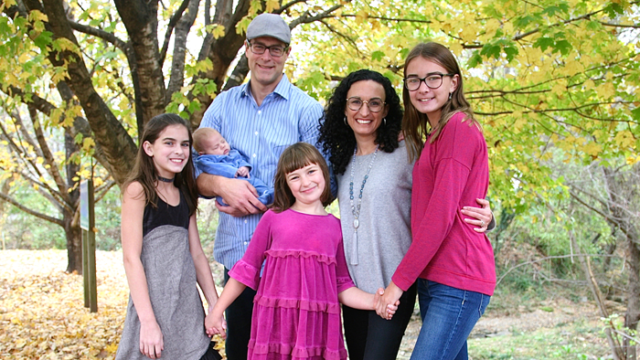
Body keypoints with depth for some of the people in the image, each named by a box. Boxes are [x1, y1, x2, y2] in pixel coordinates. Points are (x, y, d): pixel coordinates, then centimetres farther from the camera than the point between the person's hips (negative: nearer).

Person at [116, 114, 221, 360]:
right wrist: (148, 321, -17)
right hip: (154, 301, -6)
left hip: (188, 305, 6)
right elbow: (131, 258, -12)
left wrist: (216, 307, 7)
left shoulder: (185, 195, 12)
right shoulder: (138, 190, -7)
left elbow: (196, 254, 12)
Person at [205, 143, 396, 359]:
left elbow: (342, 287, 7)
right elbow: (246, 269, 8)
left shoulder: (336, 227, 5)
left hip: (317, 324, 1)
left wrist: (373, 301, -8)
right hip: (275, 324, -1)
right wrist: (217, 310, 11)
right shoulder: (273, 219, 1)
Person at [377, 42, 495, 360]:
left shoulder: (460, 126, -10)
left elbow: (441, 214, -16)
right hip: (432, 279, 9)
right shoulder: (432, 136, 19)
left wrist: (399, 281, -12)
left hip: (457, 284, -9)